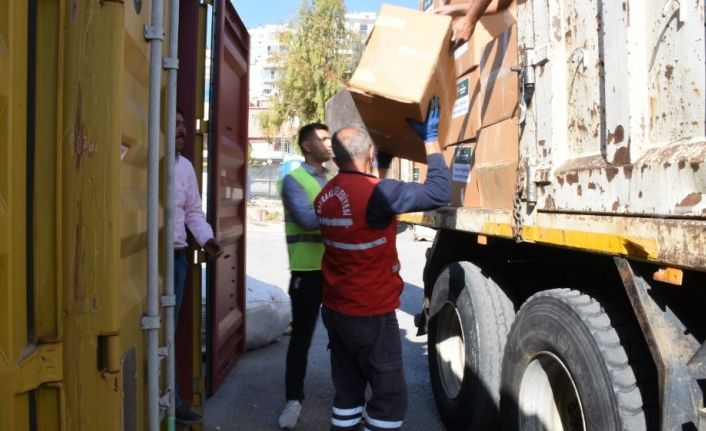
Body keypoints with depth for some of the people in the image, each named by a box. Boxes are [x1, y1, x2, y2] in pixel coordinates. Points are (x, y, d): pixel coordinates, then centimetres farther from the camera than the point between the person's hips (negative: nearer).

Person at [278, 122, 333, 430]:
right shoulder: (294, 180, -5)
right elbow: (309, 219, -20)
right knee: (301, 337, 7)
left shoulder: (334, 181, 13)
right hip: (308, 271, -5)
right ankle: (293, 400, 21)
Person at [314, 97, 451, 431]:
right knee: (390, 397, 5)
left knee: (347, 391, 17)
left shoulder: (326, 196, 3)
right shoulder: (375, 193, -22)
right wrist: (431, 139, -10)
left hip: (335, 310, 8)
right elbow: (440, 193, -20)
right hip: (371, 315, -8)